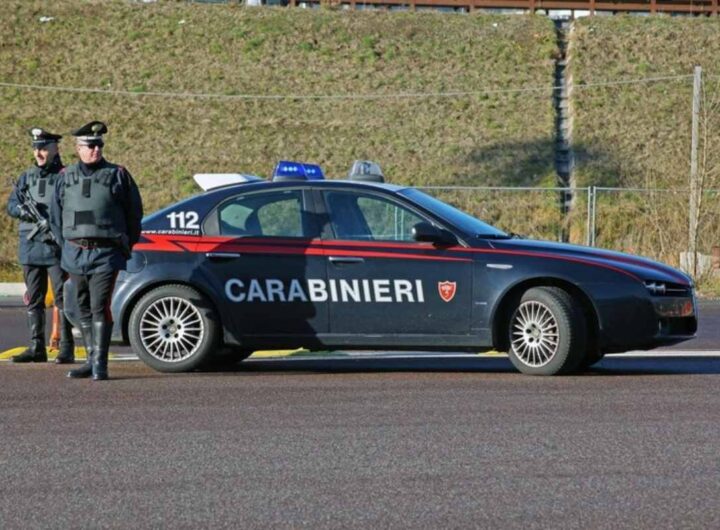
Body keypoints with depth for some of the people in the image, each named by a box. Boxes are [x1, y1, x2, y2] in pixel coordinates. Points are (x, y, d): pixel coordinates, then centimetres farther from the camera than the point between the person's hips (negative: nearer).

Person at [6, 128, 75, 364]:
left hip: (57, 248, -5)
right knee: (34, 300, 7)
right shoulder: (27, 177, 14)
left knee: (62, 298, -5)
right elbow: (10, 204, 10)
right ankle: (36, 348, 12)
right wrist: (22, 210, -13)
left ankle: (67, 349, -3)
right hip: (30, 247, 5)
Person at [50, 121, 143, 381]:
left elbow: (134, 213, 6)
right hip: (75, 255, 4)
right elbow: (55, 216, 17)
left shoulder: (117, 175, 0)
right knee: (83, 309, 10)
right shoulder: (66, 178, 9)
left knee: (99, 308, -13)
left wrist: (125, 247, 7)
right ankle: (92, 360, 18)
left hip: (106, 254, -4)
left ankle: (100, 363, -14)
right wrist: (67, 246, 12)